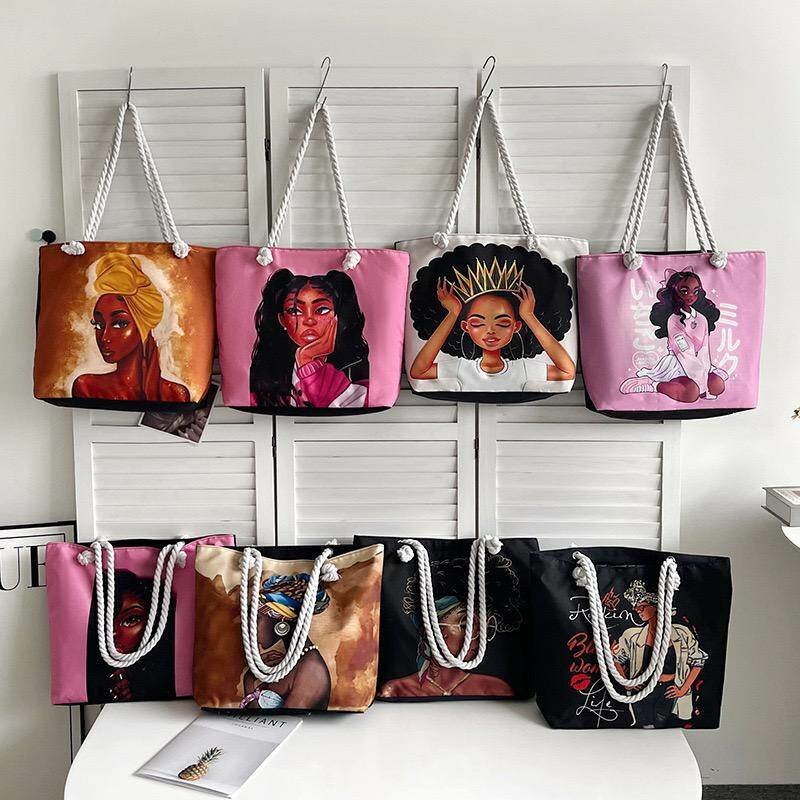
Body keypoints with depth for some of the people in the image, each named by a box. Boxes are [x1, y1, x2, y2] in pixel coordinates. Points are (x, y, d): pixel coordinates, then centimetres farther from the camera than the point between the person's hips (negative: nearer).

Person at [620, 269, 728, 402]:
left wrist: (705, 379, -16)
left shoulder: (701, 318, 4)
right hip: (676, 364, -7)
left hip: (699, 364, 7)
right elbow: (685, 354, -19)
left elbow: (704, 351, -3)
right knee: (691, 393, -29)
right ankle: (652, 384, -13)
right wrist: (701, 385, -23)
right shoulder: (674, 320, -14)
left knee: (718, 386, -9)